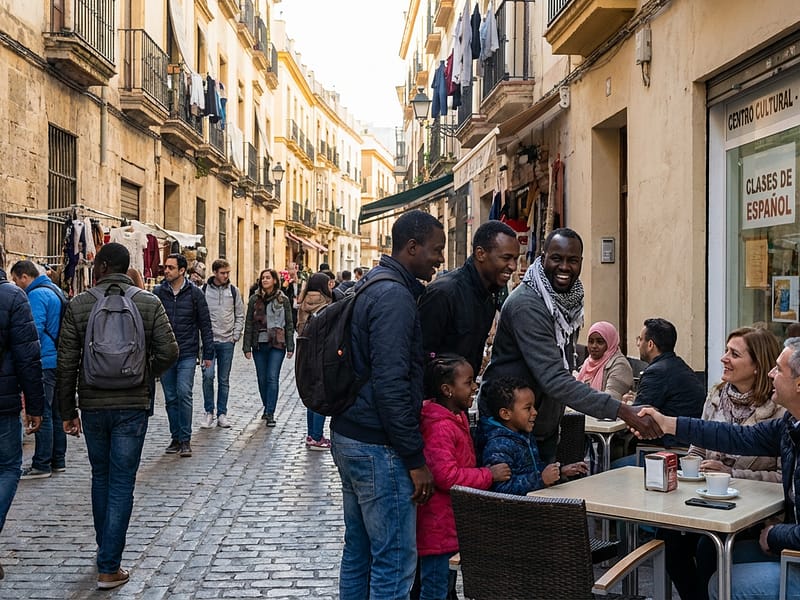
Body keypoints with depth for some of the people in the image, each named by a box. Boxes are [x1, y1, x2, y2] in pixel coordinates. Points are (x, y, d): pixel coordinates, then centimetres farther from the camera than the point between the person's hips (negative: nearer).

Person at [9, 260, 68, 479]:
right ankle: (58, 461, 21)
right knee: (56, 413, 14)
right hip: (59, 360, 10)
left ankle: (41, 465, -1)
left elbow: (35, 330, -20)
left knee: (43, 414, -5)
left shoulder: (36, 295, -13)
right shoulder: (56, 291, 17)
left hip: (45, 363, -10)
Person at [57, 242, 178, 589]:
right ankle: (109, 567, 2)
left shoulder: (78, 306, -4)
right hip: (133, 406, -1)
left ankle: (106, 550, 33)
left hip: (92, 405, 1)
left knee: (100, 477, 20)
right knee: (121, 483, 3)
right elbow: (169, 352, -9)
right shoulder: (149, 303, -4)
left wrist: (68, 411, 5)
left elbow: (67, 363, -4)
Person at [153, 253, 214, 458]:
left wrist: (208, 353, 1)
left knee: (184, 393, -13)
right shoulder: (158, 292, 3)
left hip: (187, 354, -3)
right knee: (171, 398, 8)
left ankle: (185, 440, -4)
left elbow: (205, 324, 3)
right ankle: (176, 438, 19)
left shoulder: (194, 293, -1)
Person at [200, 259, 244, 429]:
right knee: (208, 375, -11)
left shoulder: (233, 291, 5)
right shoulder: (204, 290, -1)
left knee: (224, 379, 7)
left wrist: (235, 336, 1)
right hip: (209, 341, -2)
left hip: (227, 342, 2)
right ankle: (209, 412, 2)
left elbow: (240, 315, 10)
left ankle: (222, 414, 15)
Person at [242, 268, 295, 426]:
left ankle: (270, 413, -6)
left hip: (277, 344, -2)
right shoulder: (254, 299, 5)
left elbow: (289, 325, 4)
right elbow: (248, 324, 6)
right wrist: (247, 347, 0)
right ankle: (267, 408, 27)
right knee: (262, 378, 9)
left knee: (272, 378, -8)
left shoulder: (283, 300, 2)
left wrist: (290, 347, -1)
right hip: (259, 344, 3)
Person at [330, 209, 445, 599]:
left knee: (358, 549, 17)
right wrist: (416, 459, -18)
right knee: (395, 560, -3)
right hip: (378, 447, -10)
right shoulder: (395, 296, -17)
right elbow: (391, 385, -23)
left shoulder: (371, 285, 13)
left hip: (348, 436, 10)